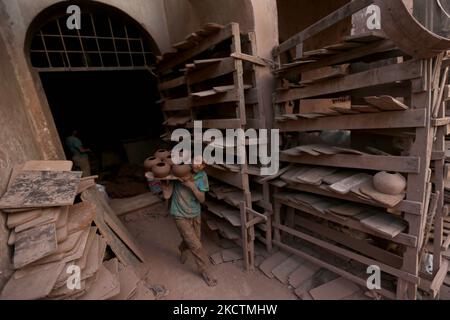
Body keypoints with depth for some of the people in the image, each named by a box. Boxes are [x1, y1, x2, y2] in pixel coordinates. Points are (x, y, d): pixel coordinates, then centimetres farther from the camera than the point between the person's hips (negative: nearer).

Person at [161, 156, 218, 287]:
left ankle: (183, 249, 57)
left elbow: (202, 199, -13)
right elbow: (167, 195, -16)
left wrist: (192, 186, -27)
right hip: (181, 216, -4)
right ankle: (206, 272, 22)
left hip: (196, 214, 4)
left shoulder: (202, 176, -12)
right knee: (196, 246, -2)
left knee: (195, 239, 22)